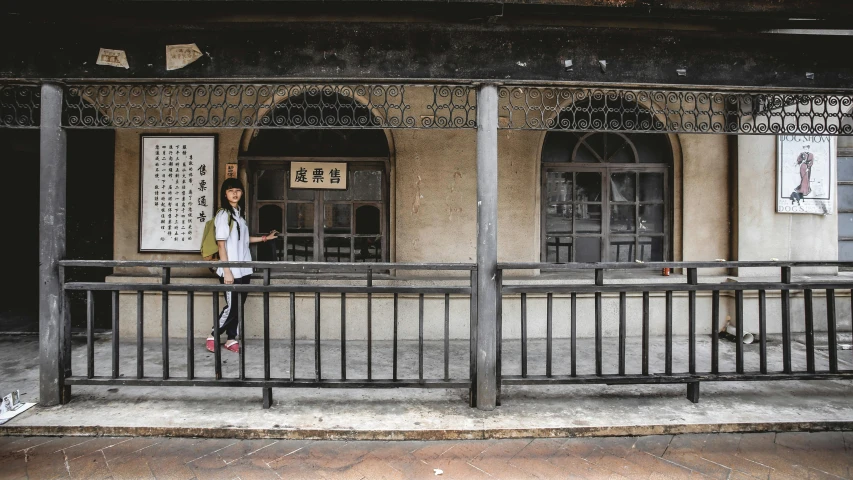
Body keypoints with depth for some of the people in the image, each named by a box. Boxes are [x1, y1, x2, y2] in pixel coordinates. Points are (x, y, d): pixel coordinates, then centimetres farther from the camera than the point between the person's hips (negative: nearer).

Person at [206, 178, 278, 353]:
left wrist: (264, 238, 20)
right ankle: (213, 336, 18)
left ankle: (231, 338, 20)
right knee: (231, 307, -1)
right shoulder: (223, 214, -10)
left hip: (243, 269, 7)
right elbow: (221, 244, -13)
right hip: (231, 270, -7)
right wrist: (227, 271, -17)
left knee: (239, 305, 10)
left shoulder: (239, 213, 12)